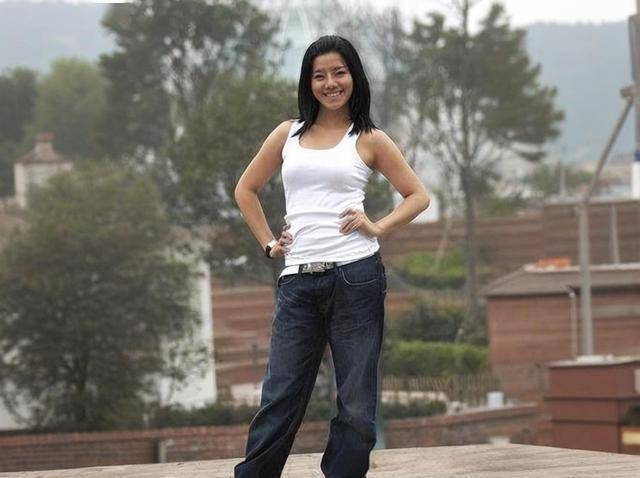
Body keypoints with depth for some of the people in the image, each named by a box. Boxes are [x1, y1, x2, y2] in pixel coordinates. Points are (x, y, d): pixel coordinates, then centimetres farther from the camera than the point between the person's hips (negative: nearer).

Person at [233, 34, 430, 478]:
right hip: (298, 280, 2)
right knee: (279, 399, 2)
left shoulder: (369, 140, 7)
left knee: (356, 401, 2)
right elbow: (246, 189, 23)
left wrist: (377, 227, -3)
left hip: (356, 276, -2)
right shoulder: (288, 134, 14)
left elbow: (418, 195, 11)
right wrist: (268, 242, 11)